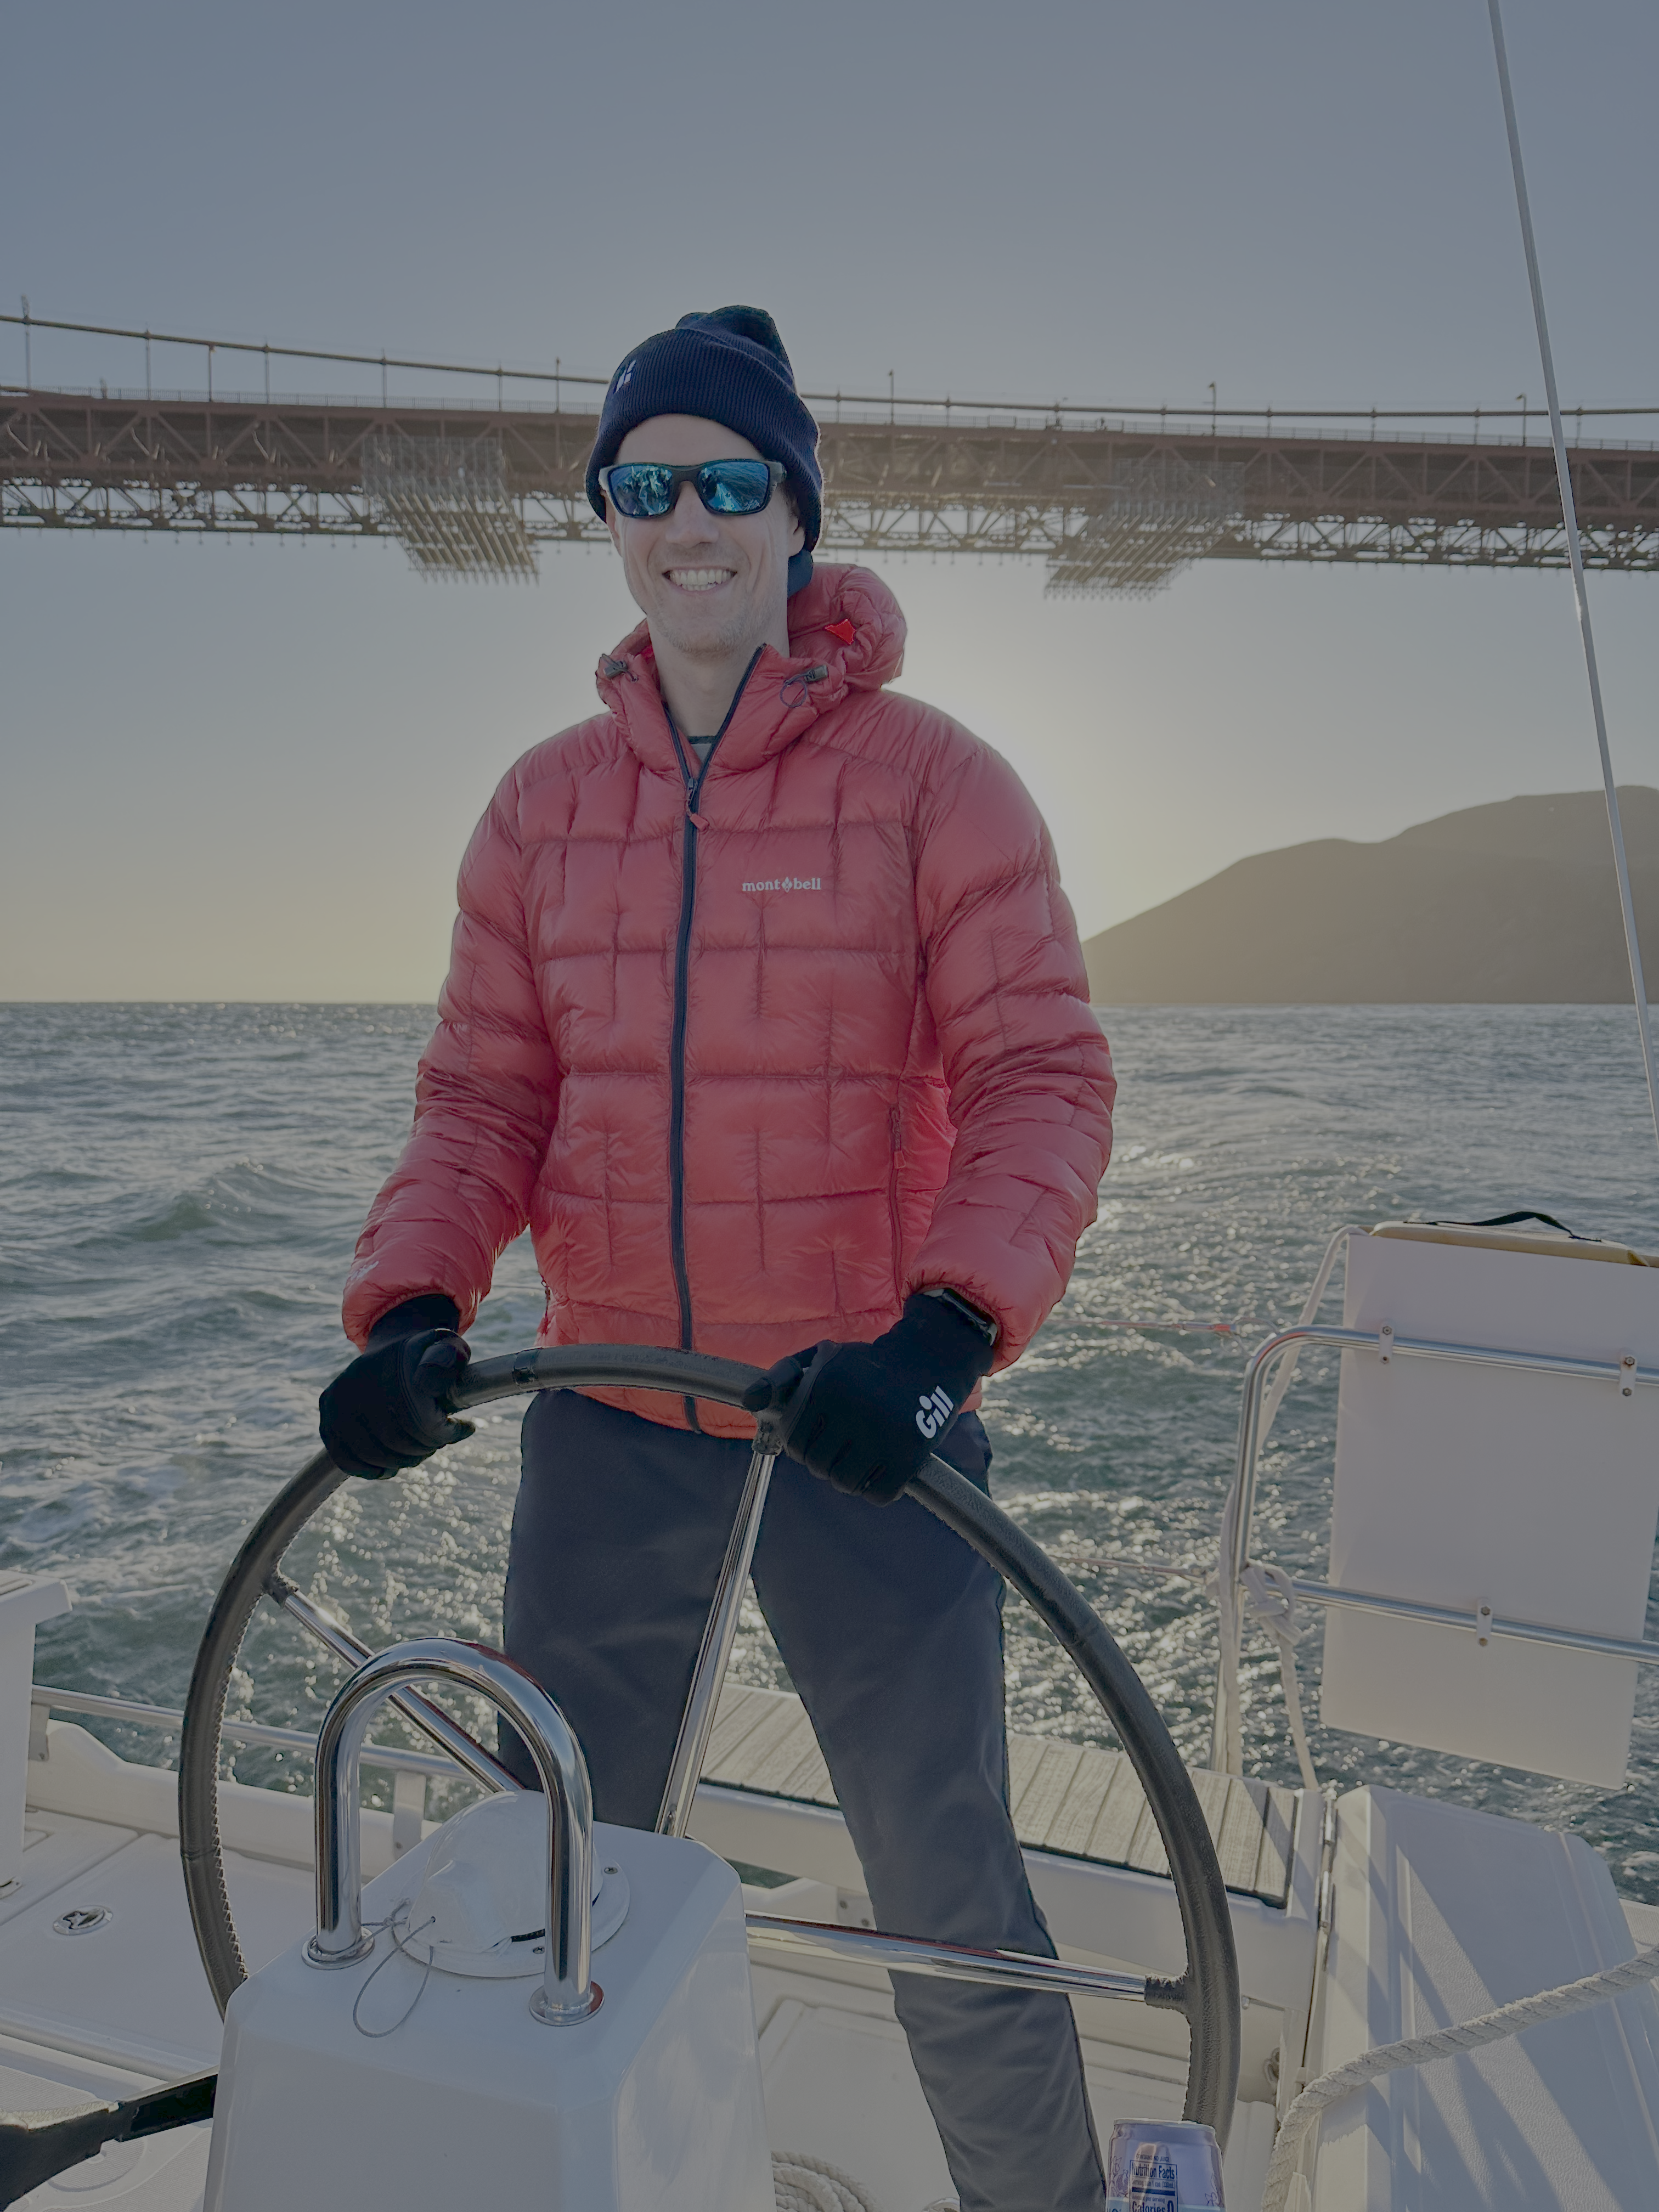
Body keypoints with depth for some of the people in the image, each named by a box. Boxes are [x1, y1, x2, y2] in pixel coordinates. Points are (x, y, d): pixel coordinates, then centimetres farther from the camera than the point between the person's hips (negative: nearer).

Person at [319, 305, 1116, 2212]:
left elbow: (1042, 1076, -11)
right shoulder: (544, 803, 6)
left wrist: (943, 1331, -26)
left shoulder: (932, 781, -5)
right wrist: (412, 1305, -10)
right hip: (605, 1422, 4)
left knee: (949, 1898, 10)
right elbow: (483, 1092, 6)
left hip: (864, 1421, -3)